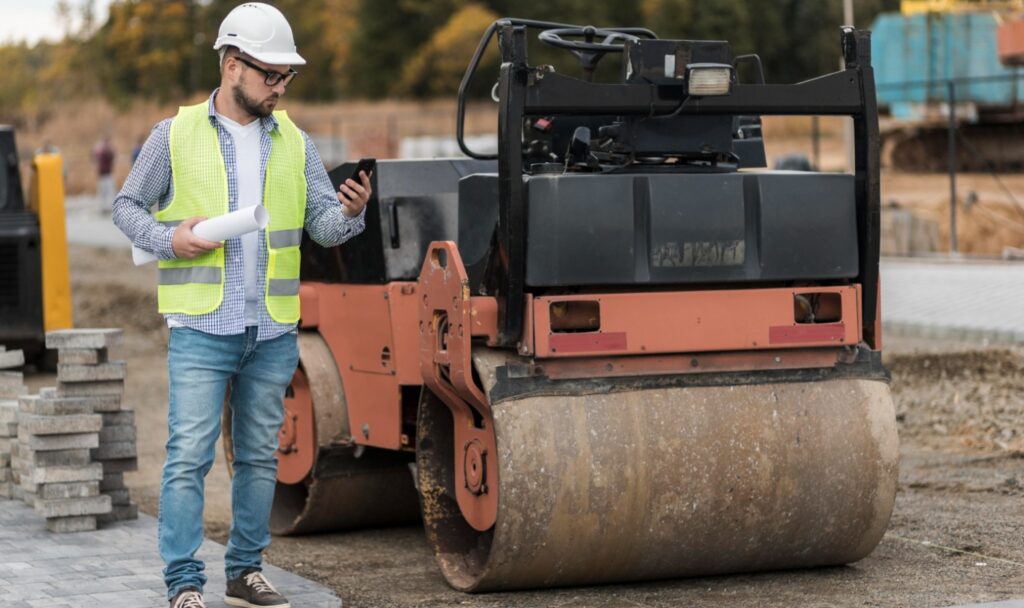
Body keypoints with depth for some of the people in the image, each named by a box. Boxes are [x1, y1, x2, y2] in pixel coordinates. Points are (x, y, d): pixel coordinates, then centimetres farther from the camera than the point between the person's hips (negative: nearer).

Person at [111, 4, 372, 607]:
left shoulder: (295, 143, 10)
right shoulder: (175, 135, 1)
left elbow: (325, 226, 5)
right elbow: (127, 206, 7)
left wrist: (350, 213, -18)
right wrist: (169, 239, -12)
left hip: (274, 331, 4)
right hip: (202, 329, -4)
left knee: (260, 457, 10)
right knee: (190, 456, -8)